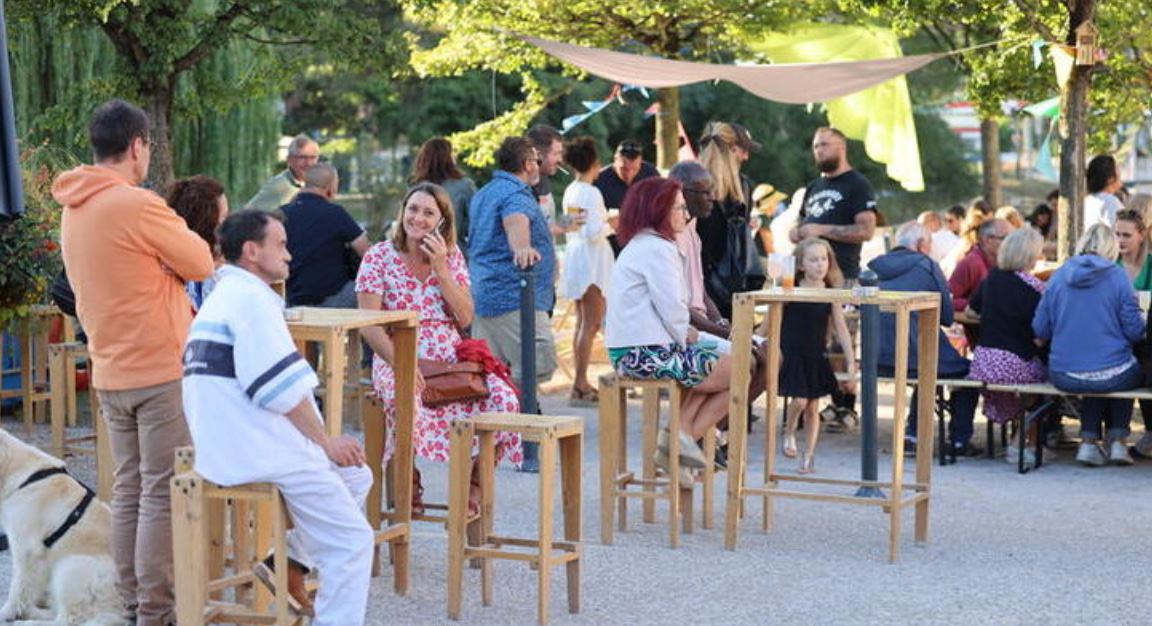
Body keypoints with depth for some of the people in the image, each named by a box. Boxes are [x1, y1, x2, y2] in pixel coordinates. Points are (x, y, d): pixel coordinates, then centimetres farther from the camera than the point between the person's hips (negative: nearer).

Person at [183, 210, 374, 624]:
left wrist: (324, 439, 12)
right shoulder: (250, 297, -13)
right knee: (353, 541, -4)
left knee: (356, 477, 21)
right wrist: (326, 441, -6)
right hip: (260, 454, -10)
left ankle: (292, 560, 13)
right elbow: (281, 389, -19)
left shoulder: (223, 298, 20)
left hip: (232, 450, 10)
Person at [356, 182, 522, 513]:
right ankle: (407, 483, -11)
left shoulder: (452, 256, 12)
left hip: (452, 361, 4)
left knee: (503, 398, -24)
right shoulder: (379, 257, 2)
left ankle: (475, 485, -5)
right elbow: (369, 325, -7)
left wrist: (441, 269, -7)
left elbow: (465, 320, 3)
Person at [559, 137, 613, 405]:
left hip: (574, 254, 9)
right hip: (591, 259, -9)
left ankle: (581, 383, 16)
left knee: (582, 322, 13)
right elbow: (594, 232, -21)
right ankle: (580, 384, -11)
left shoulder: (570, 191, 11)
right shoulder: (591, 192, -15)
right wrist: (611, 226, -2)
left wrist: (605, 222, 19)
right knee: (592, 322, -8)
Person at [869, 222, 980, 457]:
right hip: (913, 356, -6)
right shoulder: (926, 266, -5)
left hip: (877, 362, 6)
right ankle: (960, 441, 18)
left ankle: (912, 436, 26)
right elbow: (947, 317, -3)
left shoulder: (874, 266, 10)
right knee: (967, 371, 20)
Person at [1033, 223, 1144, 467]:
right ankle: (1117, 441, 30)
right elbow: (1135, 331, -6)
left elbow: (1040, 330, 4)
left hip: (1063, 377, 3)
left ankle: (1089, 442, 27)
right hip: (1111, 375, -3)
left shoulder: (1059, 276, 1)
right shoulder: (1117, 276, -7)